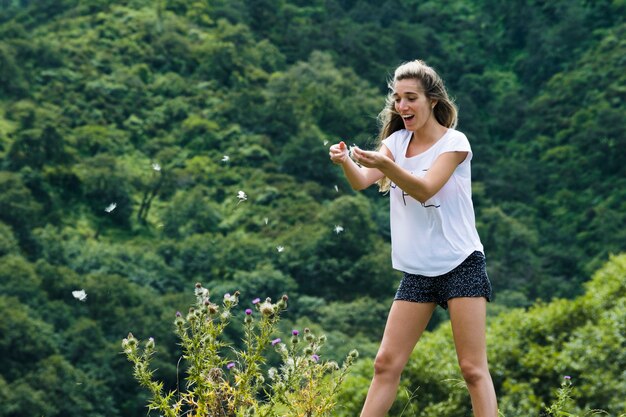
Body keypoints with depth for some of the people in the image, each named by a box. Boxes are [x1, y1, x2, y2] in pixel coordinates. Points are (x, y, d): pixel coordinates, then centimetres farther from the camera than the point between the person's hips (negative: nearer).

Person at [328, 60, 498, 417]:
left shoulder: (454, 142, -7)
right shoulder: (397, 142, 8)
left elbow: (425, 189, -22)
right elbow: (362, 181, -8)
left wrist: (384, 164, -38)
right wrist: (346, 162, -30)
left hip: (461, 266, -5)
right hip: (417, 271, 5)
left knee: (474, 369, -7)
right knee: (386, 364, 3)